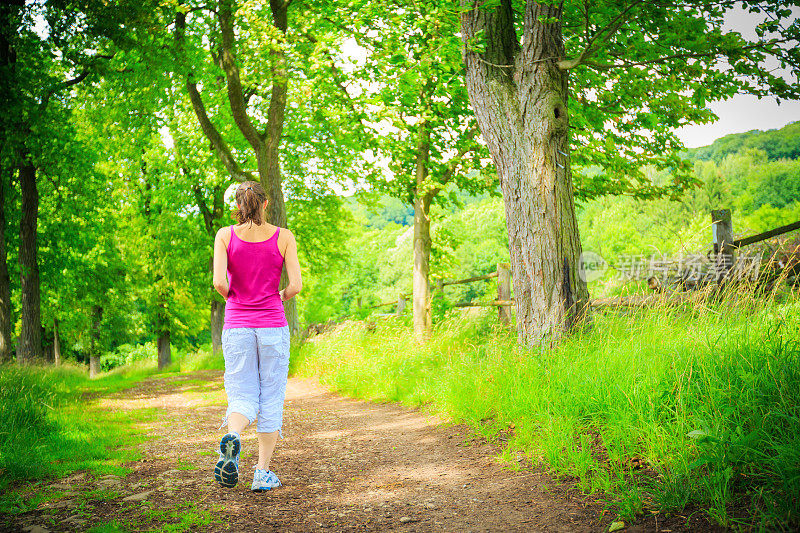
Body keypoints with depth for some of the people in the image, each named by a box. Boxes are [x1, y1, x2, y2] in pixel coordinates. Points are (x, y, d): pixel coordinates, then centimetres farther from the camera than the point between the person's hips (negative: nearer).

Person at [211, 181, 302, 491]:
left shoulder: (225, 236, 0)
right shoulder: (283, 237, -1)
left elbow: (219, 282, -11)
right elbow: (296, 285, -6)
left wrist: (230, 296, 10)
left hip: (236, 326, 1)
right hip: (273, 326, -1)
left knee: (242, 398, 7)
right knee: (271, 400, 9)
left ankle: (232, 438, -25)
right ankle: (263, 473, 7)